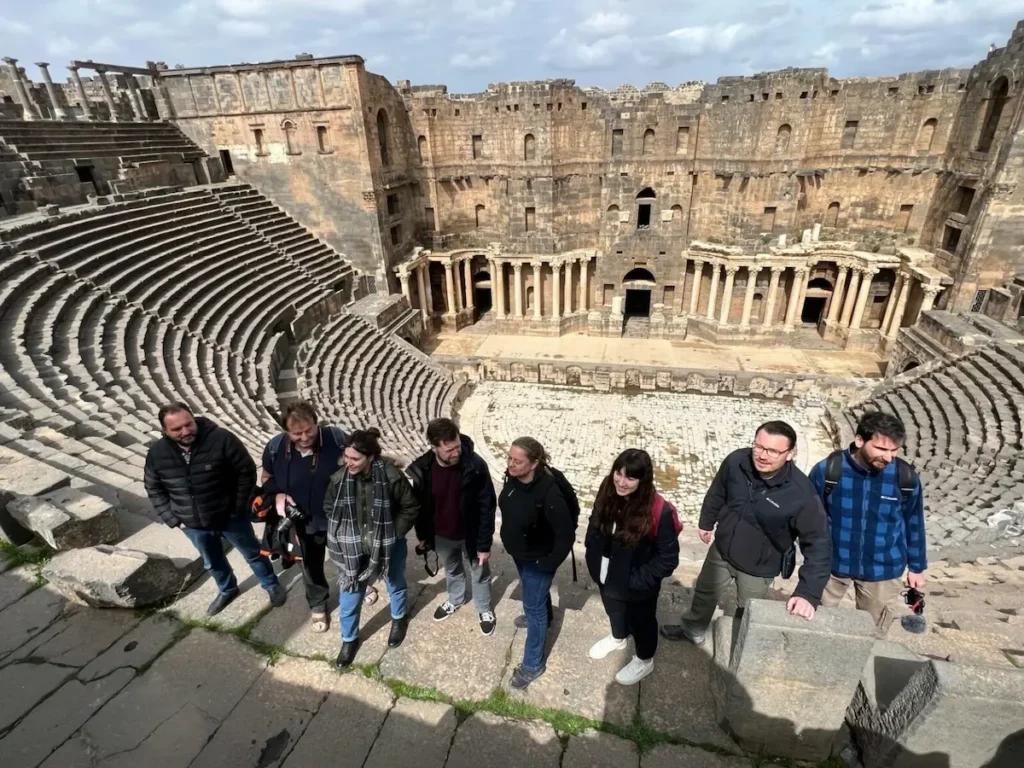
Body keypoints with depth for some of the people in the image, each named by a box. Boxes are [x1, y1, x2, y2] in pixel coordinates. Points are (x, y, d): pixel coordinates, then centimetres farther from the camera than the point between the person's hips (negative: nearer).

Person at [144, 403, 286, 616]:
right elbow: (154, 490, 4)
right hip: (193, 525, 4)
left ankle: (272, 585, 42)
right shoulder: (157, 454, -12)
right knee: (213, 563, 27)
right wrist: (173, 519, -1)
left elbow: (247, 471, -16)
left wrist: (238, 508, -13)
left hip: (230, 517, -3)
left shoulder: (221, 439, -25)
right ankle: (227, 590, 54)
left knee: (252, 553, 17)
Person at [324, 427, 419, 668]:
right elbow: (328, 509, 1)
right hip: (352, 547, 2)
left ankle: (399, 618, 54)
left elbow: (411, 508, -13)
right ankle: (349, 639, 41)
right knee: (349, 595, 14)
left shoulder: (391, 476, -27)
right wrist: (344, 535, -5)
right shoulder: (338, 478, -17)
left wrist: (392, 534, -14)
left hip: (388, 545, -1)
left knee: (395, 585, 24)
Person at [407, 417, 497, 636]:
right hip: (441, 535, 3)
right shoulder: (421, 469, -20)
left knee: (480, 573, 21)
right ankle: (455, 600, 58)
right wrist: (422, 535, 7)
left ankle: (484, 609, 48)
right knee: (452, 570, 29)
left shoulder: (476, 466, -29)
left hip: (471, 535, -2)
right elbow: (419, 505, -3)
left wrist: (484, 544, -16)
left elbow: (487, 508, -20)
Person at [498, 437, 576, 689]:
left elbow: (566, 534, -29)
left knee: (533, 607, 10)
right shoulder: (513, 479, -16)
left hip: (537, 560, -7)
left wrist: (549, 563, -20)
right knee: (536, 596, 32)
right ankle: (545, 618, 62)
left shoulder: (548, 493, -37)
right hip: (519, 553, 7)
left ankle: (533, 664, 31)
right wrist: (511, 543, 13)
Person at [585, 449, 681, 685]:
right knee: (614, 611, 32)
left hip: (637, 587, -5)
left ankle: (644, 661, 52)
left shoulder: (658, 512, -32)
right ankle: (618, 638, 63)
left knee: (641, 621, 24)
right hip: (607, 576, 5)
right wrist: (593, 558, -3)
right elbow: (594, 526, 1)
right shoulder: (607, 493, -17)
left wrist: (638, 580, -21)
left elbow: (668, 558, -22)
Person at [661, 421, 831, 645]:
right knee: (704, 593, 27)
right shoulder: (736, 461, -24)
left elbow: (817, 544, -25)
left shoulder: (802, 494, -33)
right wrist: (706, 522, 10)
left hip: (759, 567, -3)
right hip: (721, 550, 4)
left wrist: (808, 593, -33)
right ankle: (692, 629, 55)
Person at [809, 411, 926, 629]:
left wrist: (916, 566, 10)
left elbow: (914, 525, 2)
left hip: (882, 570, 1)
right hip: (831, 564, -1)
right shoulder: (827, 470, -21)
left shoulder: (906, 477, -15)